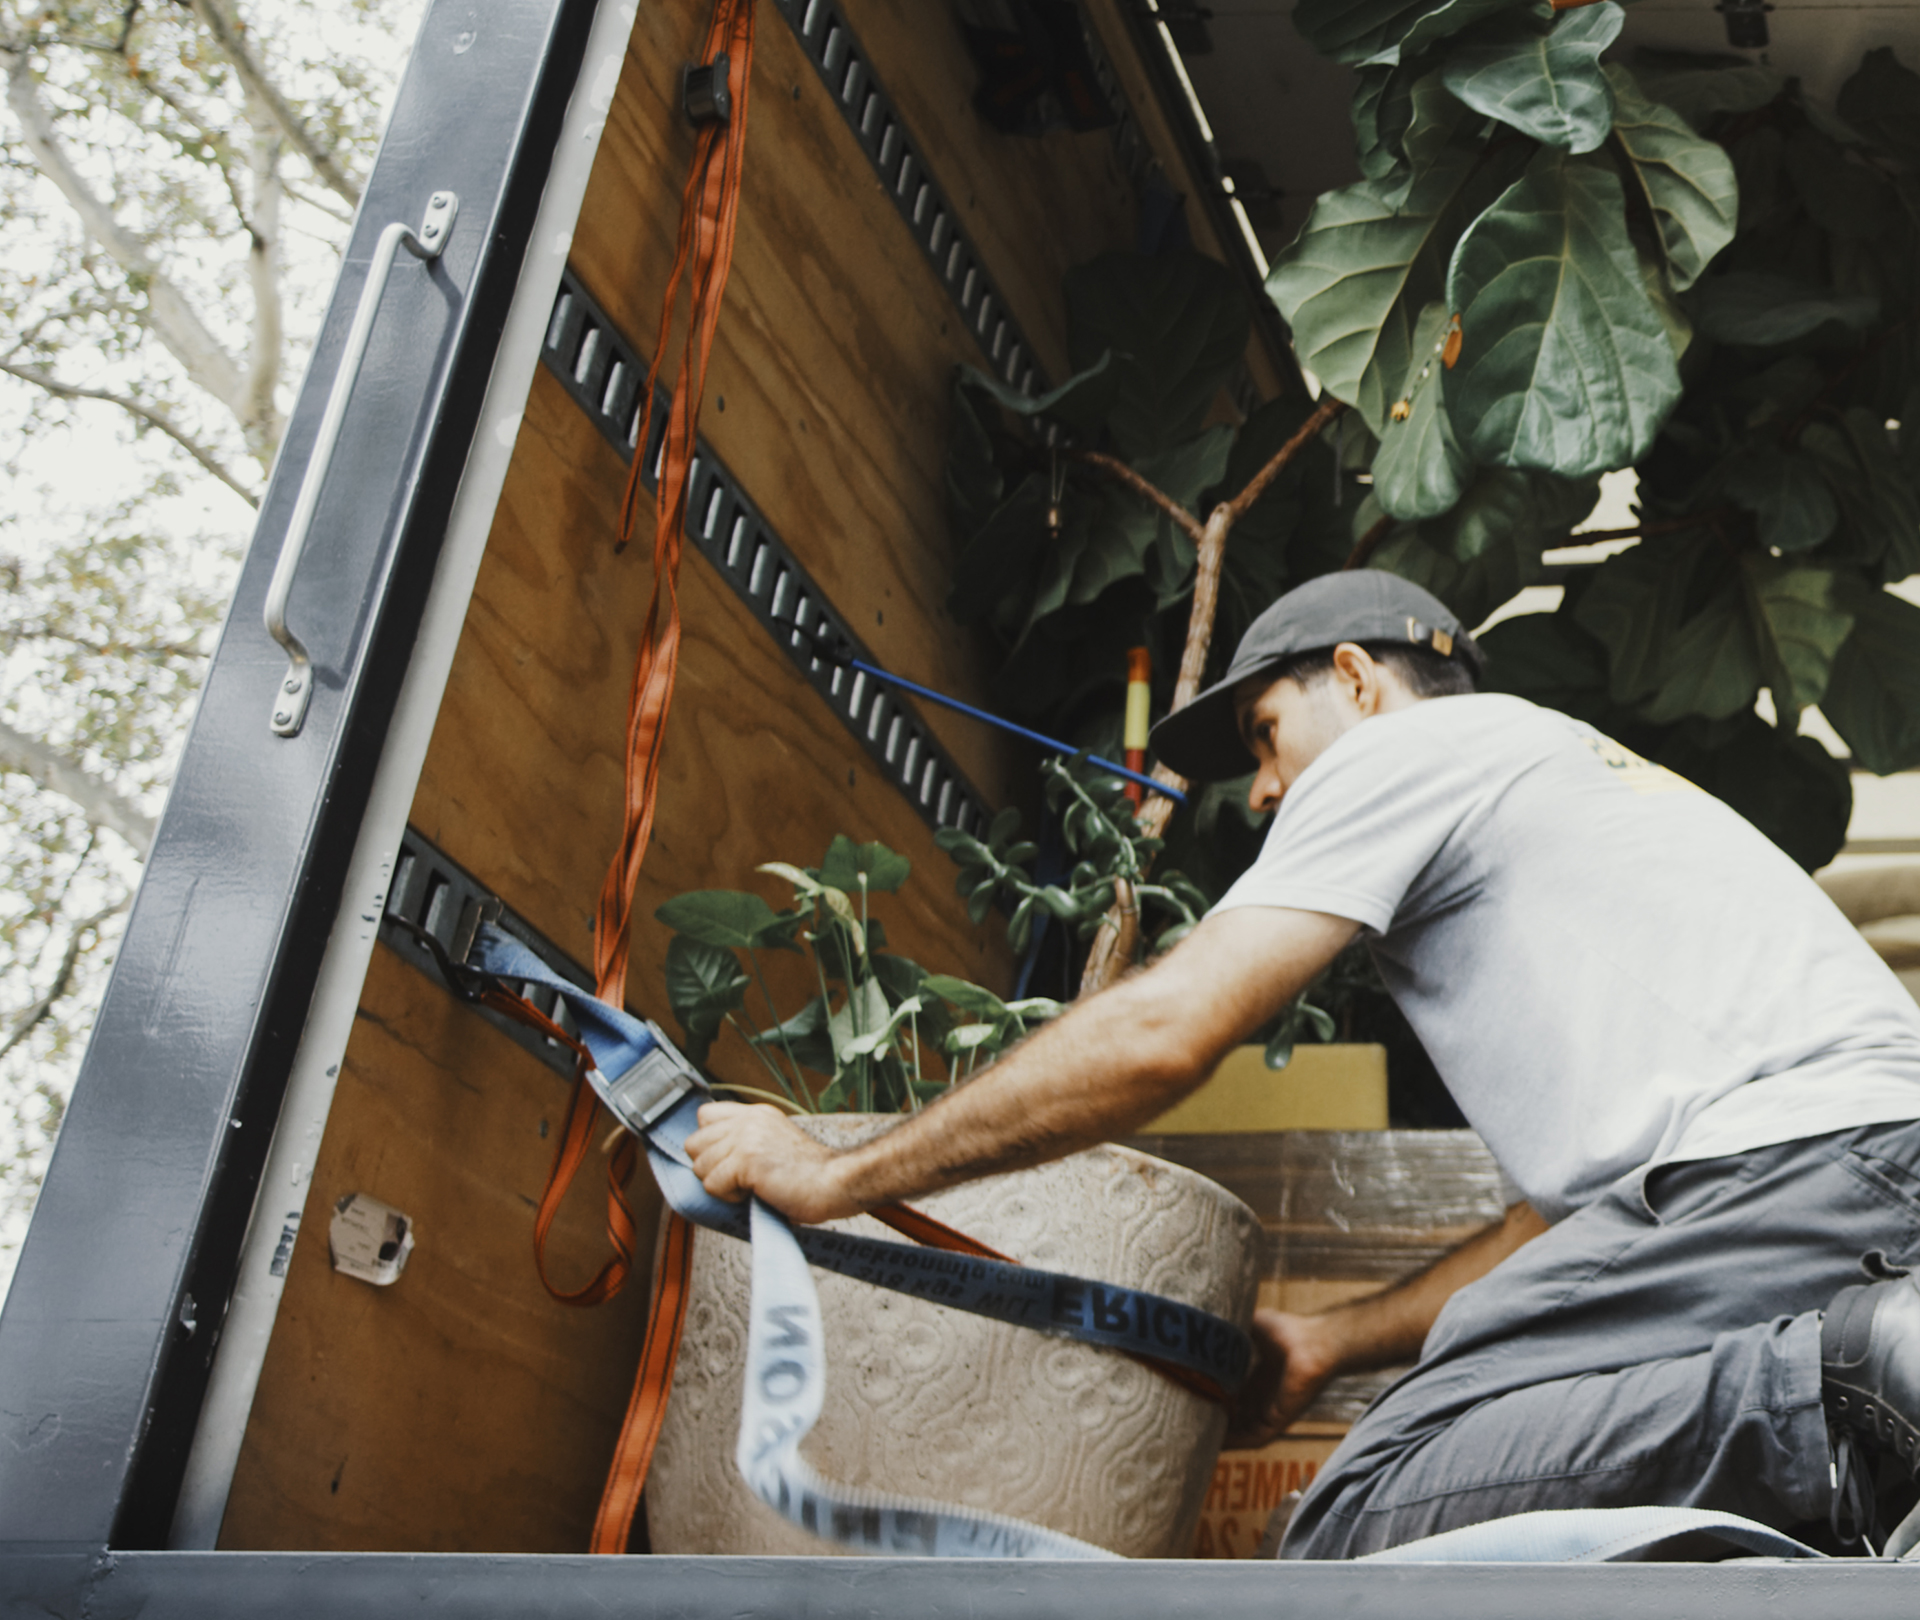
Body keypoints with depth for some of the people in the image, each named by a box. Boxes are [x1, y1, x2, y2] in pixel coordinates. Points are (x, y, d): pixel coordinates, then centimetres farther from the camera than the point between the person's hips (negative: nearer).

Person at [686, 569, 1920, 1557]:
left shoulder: (1404, 746, 6)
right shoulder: (1567, 770, 34)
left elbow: (1160, 1035, -5)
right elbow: (1574, 1207, 30)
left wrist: (833, 1176, 3)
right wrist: (1331, 1343, 32)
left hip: (1773, 1162, -10)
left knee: (1356, 1535, -11)